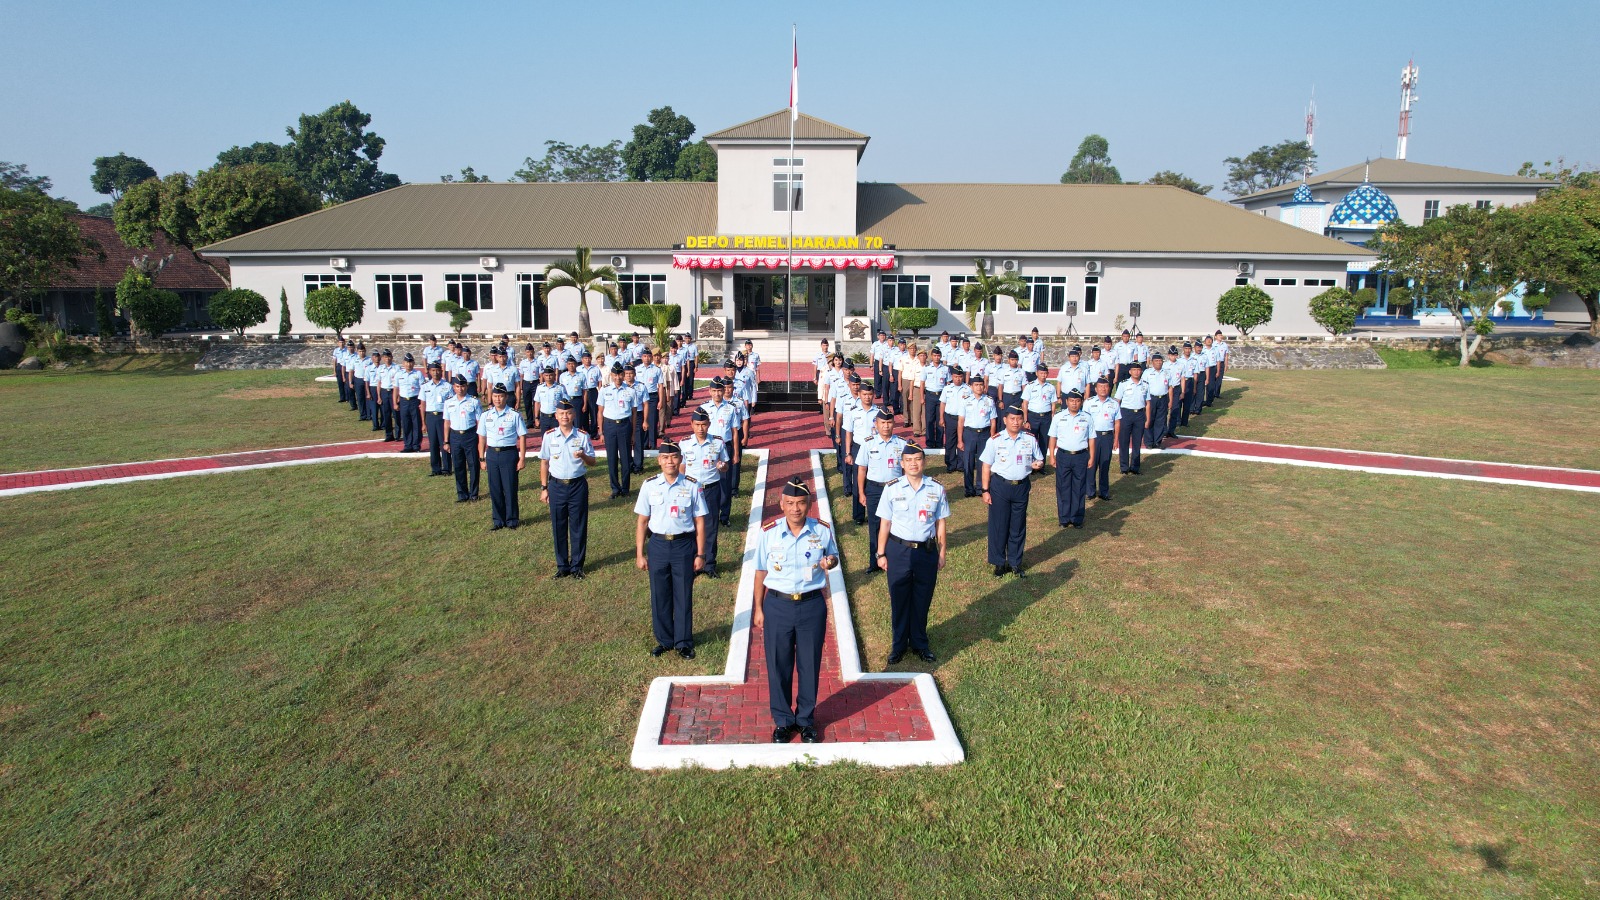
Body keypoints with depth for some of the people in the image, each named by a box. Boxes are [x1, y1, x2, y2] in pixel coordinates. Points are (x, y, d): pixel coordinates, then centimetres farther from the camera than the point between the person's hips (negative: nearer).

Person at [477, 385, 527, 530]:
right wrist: (482, 459, 7)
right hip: (492, 454, 3)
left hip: (509, 454, -3)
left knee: (510, 488, 2)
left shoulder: (515, 415, -4)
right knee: (494, 489, 9)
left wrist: (522, 458, -6)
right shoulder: (486, 415, 6)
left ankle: (512, 520, 16)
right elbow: (482, 438, 10)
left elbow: (522, 437, -3)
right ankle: (498, 520, 22)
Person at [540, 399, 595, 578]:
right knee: (558, 527, 7)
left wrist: (583, 456, -20)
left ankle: (577, 566, 17)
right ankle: (562, 566, 20)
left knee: (578, 526, 4)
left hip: (578, 485, -1)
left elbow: (592, 462, 3)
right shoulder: (549, 436, 2)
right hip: (556, 486, 1)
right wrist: (544, 488, 6)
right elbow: (544, 462, 8)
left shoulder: (582, 436, -1)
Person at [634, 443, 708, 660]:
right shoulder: (650, 485, 0)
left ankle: (684, 642, 24)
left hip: (684, 544, -1)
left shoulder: (692, 486, -5)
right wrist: (639, 554, 3)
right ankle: (664, 640, 29)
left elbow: (699, 521, -1)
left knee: (684, 595, 7)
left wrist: (700, 554, -2)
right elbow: (642, 521, 4)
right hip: (657, 544, 2)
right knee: (659, 595, 11)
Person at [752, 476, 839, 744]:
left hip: (812, 605, 0)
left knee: (810, 665, 10)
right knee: (778, 666, 10)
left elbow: (833, 557, 11)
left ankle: (806, 719, 30)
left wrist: (830, 562, -15)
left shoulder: (822, 531, -6)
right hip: (777, 605, 0)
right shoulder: (769, 533, -6)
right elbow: (761, 572, 3)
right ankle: (782, 720, 29)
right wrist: (758, 608, 4)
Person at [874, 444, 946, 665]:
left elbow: (940, 524, 5)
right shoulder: (892, 489, -5)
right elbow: (885, 524, -1)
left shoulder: (936, 489, -1)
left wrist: (941, 553, 6)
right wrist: (881, 554, 0)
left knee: (922, 600, 12)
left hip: (927, 551, 1)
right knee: (898, 599, 10)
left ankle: (920, 644, 31)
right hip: (898, 550, -1)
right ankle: (898, 644, 28)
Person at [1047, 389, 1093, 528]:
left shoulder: (1087, 418, 5)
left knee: (1079, 489, 5)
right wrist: (1051, 456, 0)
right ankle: (1064, 518, 11)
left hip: (1081, 456, 0)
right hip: (1063, 455, 0)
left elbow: (1091, 439, 7)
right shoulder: (1058, 417, 3)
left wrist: (1091, 458, 4)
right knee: (1063, 488, 3)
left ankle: (1077, 519, 13)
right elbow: (1053, 437, 5)